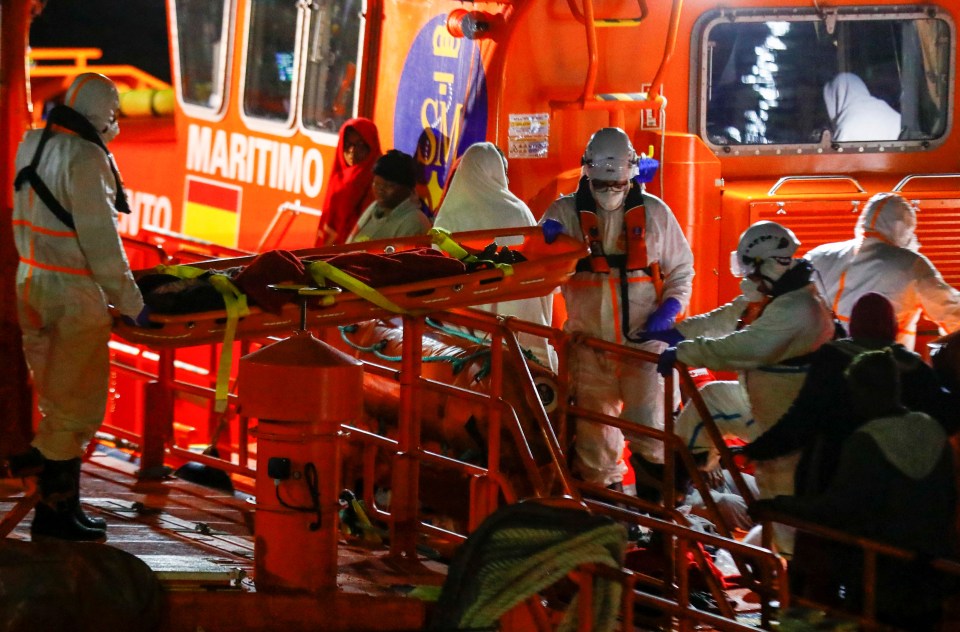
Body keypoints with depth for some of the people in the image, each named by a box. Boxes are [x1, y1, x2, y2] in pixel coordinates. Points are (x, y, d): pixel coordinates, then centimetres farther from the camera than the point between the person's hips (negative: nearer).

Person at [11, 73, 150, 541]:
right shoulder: (85, 157, -18)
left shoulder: (31, 144, 8)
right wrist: (130, 302, -12)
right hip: (72, 292, -8)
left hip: (31, 280, 8)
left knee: (57, 394, 17)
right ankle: (54, 511, 5)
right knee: (76, 402, 0)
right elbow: (100, 239, -18)